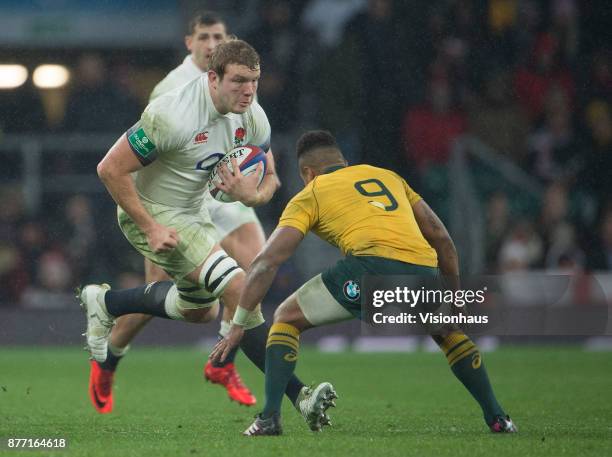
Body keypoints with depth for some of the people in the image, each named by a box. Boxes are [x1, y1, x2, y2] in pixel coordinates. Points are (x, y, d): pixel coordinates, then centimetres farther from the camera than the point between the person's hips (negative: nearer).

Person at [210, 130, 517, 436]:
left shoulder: (310, 195, 21)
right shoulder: (388, 176, 33)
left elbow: (267, 261, 12)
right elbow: (440, 237, 30)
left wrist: (238, 326, 13)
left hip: (373, 264, -4)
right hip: (424, 270, 4)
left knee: (287, 318, 18)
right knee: (450, 331, 36)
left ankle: (270, 417, 4)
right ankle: (497, 419, 29)